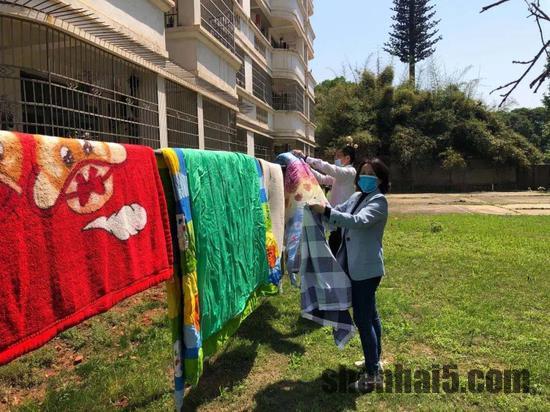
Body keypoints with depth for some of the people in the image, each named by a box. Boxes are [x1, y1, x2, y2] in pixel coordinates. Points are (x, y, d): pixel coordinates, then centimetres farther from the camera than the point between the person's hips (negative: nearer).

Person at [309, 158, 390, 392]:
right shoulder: (356, 197, 12)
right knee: (370, 315, 19)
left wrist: (326, 211, -35)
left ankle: (372, 375, 5)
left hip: (366, 268, -9)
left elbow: (359, 221, -31)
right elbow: (338, 214, 10)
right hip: (356, 266, 9)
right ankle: (375, 361, 35)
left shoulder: (378, 201, -14)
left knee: (362, 318, -6)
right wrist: (320, 208, -8)